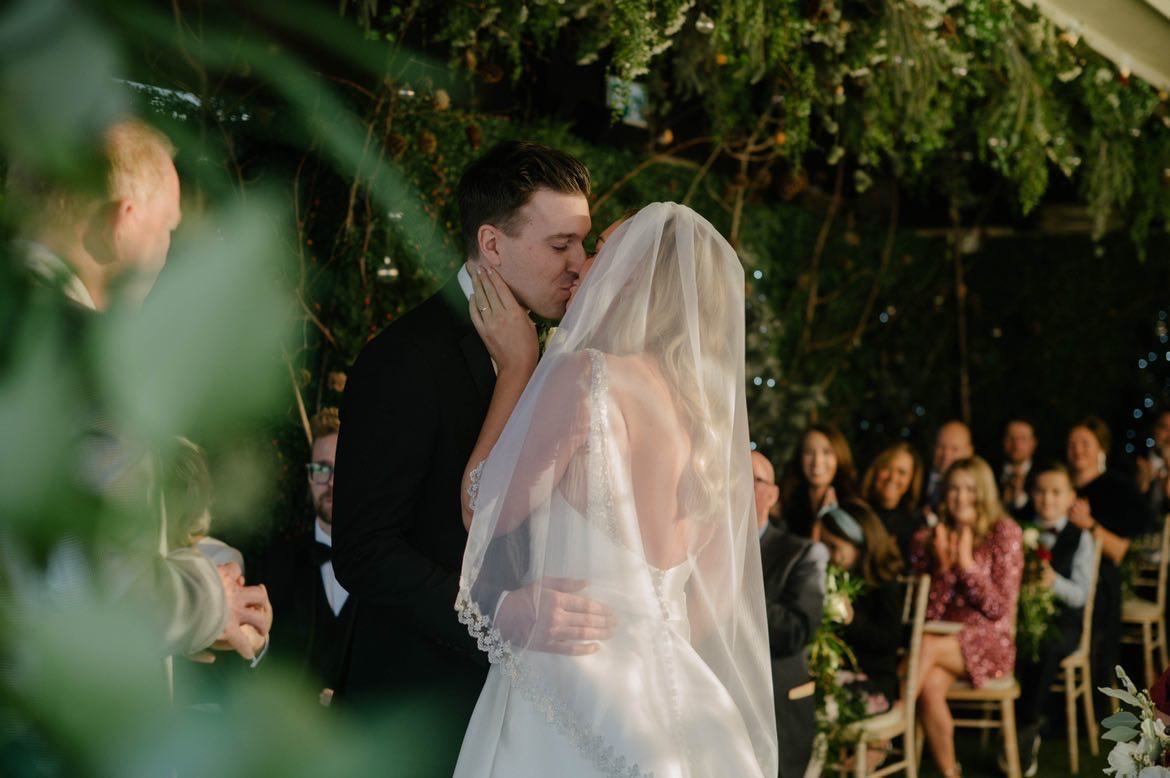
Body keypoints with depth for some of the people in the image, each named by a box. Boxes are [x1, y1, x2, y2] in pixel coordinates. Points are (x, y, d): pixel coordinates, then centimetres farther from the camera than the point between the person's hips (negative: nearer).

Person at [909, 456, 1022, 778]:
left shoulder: (1004, 533, -1)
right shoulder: (927, 539, 7)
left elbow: (1000, 609, -6)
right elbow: (927, 613, 3)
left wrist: (966, 564, -15)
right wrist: (944, 568, -12)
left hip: (989, 642, -2)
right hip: (943, 636, 2)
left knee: (927, 646, -32)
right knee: (931, 685, -32)